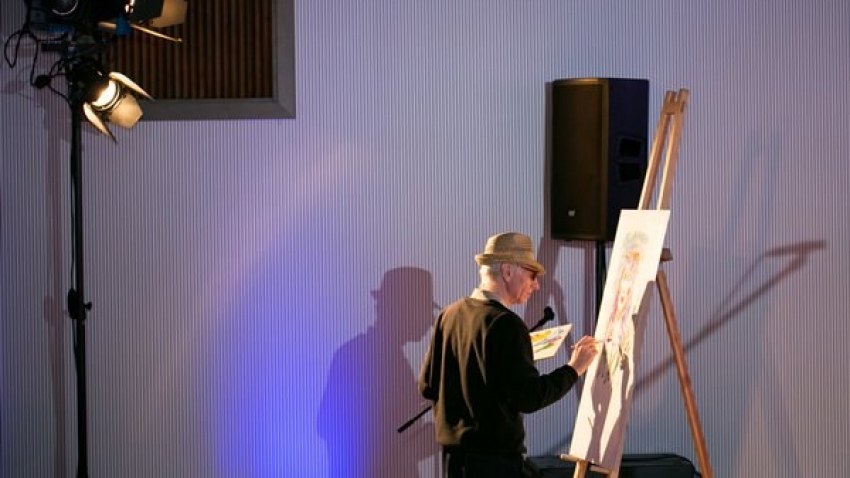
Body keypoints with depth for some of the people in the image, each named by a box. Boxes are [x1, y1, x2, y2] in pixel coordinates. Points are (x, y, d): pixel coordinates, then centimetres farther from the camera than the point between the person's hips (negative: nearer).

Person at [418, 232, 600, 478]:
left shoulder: (449, 314, 6)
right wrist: (573, 368, -9)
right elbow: (528, 398, -19)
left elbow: (427, 386, 10)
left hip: (453, 455, 8)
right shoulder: (505, 325, -16)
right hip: (494, 457, -8)